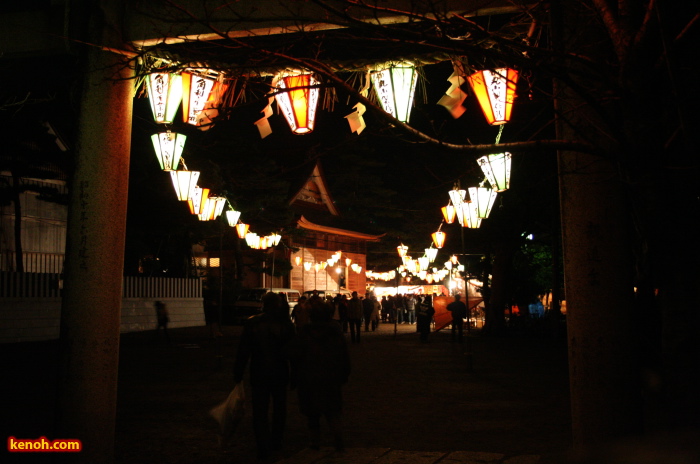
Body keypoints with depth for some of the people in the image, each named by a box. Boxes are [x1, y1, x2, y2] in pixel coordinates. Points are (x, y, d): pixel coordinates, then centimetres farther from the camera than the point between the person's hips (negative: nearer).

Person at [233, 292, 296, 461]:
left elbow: (243, 351, -6)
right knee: (279, 409, 19)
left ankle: (264, 448, -3)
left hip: (259, 375, -1)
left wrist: (238, 374, 1)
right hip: (280, 375, 1)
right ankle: (276, 442, 28)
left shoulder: (251, 323, -9)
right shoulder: (286, 323, -8)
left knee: (260, 412, 4)